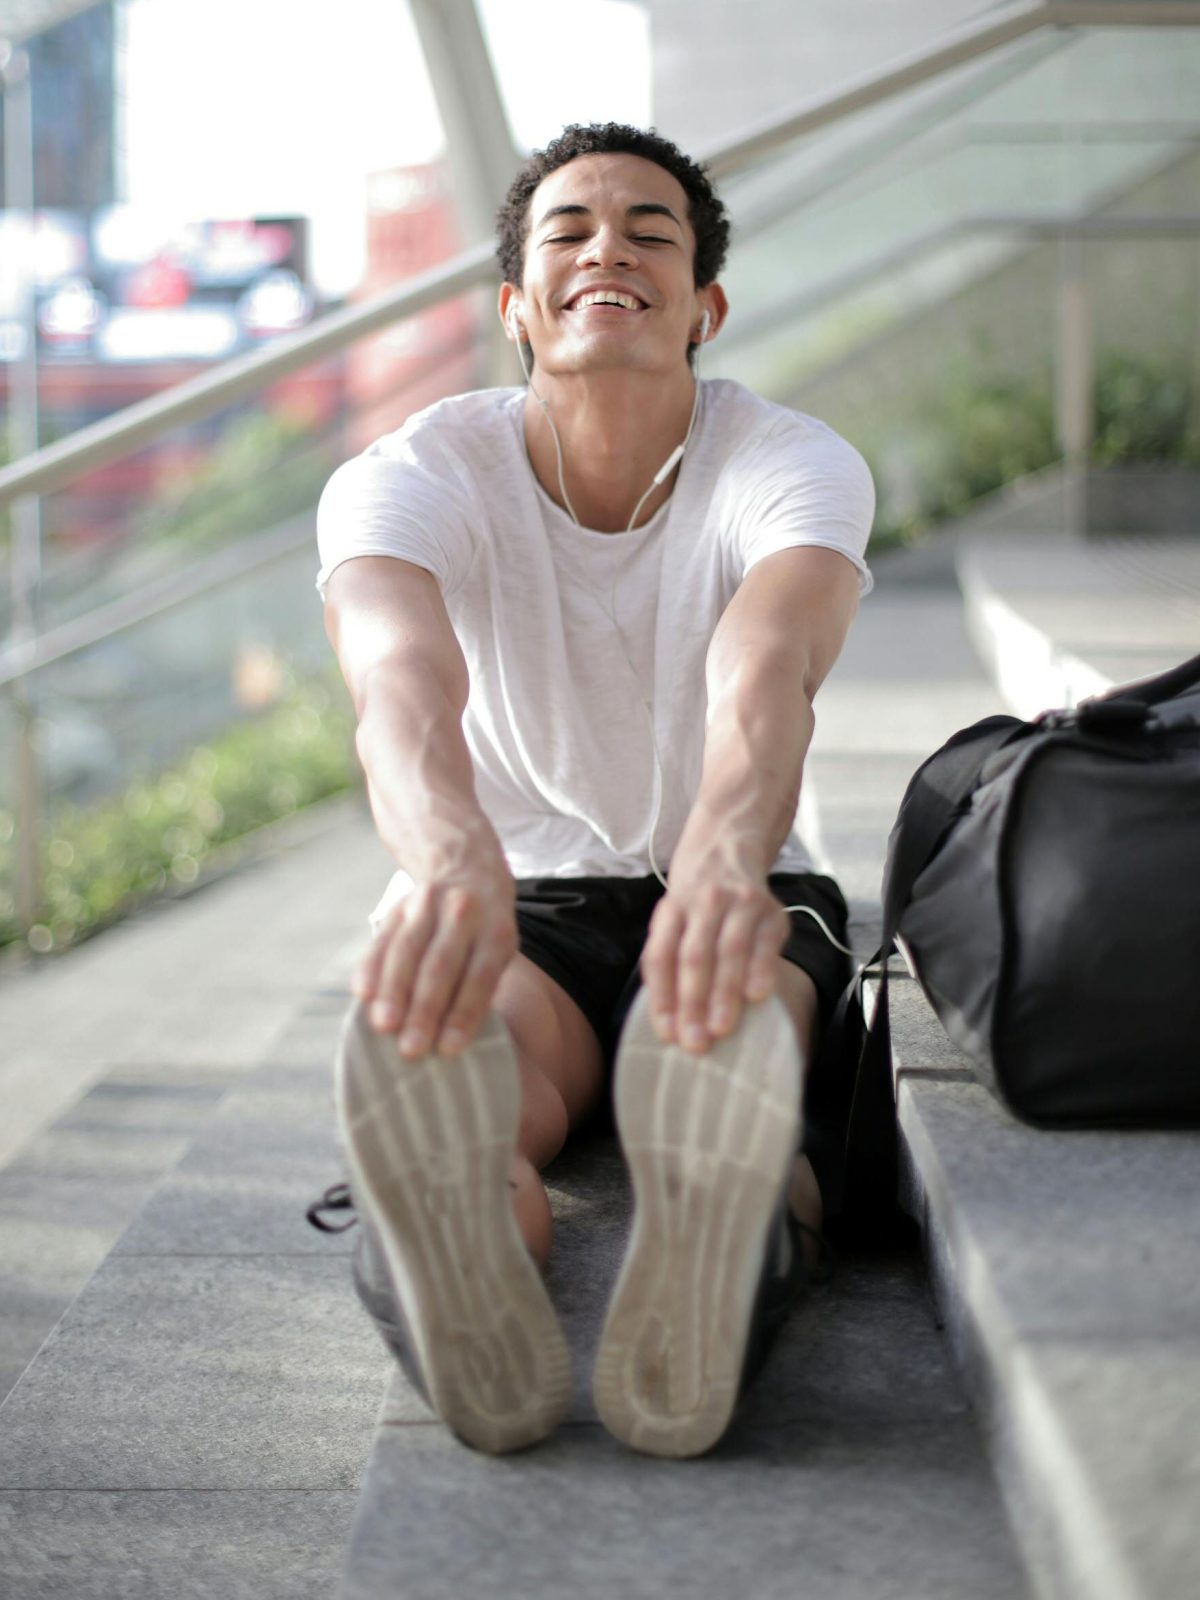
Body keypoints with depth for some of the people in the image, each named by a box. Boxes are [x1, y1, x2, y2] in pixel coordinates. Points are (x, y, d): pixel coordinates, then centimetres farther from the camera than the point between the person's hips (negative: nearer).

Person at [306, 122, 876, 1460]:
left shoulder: (796, 466, -13)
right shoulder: (411, 479, -12)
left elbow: (765, 671, -36)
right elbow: (401, 675, -36)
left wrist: (724, 863, -60)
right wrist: (451, 858, -61)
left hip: (735, 891, 0)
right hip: (523, 901, 0)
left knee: (724, 1041, -37)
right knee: (449, 1064, -36)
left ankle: (710, 1283, -66)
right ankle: (461, 1297, -65)